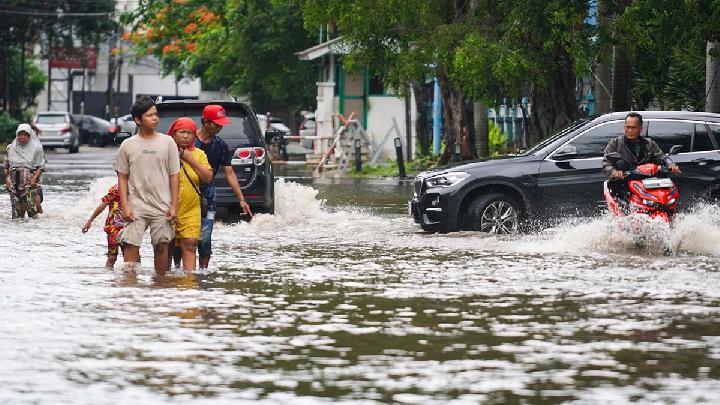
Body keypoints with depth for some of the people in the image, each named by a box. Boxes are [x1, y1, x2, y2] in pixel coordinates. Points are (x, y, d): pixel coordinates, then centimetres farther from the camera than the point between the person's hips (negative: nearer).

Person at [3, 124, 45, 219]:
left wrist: (34, 179, -14)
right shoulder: (11, 148, 10)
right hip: (14, 182, 3)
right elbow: (5, 166, 14)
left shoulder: (36, 148, 2)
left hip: (30, 182, -3)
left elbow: (41, 167, 1)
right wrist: (7, 179, 0)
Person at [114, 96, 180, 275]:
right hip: (136, 207, 0)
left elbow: (174, 176, 5)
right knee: (130, 245, -9)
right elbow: (122, 178, 5)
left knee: (161, 246, 5)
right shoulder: (128, 145, 3)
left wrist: (174, 205, -1)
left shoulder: (167, 142, 4)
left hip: (162, 206, 1)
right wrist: (125, 206, -4)